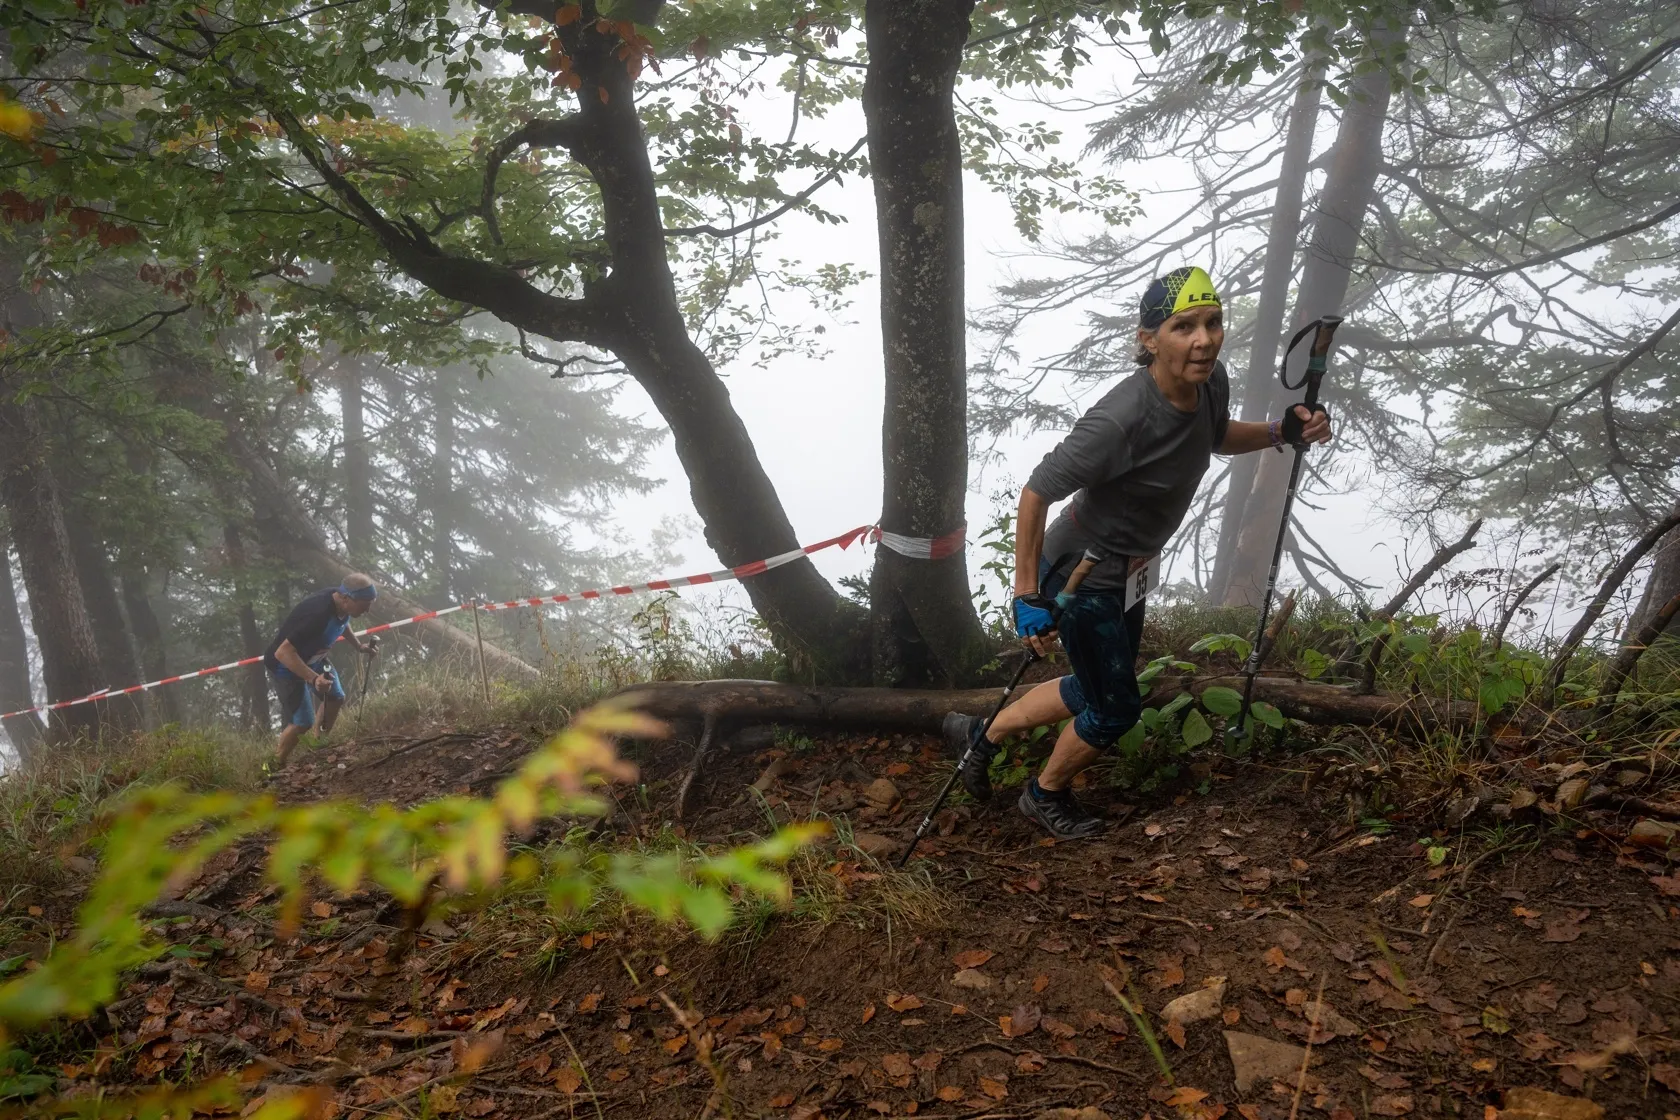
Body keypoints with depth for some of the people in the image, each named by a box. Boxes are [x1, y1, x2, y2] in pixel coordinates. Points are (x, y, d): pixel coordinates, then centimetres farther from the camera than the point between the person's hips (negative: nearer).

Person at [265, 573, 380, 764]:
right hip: (286, 665, -8)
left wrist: (359, 646, 5)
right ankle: (277, 765, 15)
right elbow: (283, 652, -41)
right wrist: (314, 678, -47)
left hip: (312, 659, 8)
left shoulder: (341, 605, -13)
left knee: (335, 698, 15)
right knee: (303, 722, -6)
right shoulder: (318, 614, -41)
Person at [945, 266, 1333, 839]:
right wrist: (1027, 597, -26)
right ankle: (1046, 795, 37)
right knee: (1116, 707, 9)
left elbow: (1217, 436, 13)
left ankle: (983, 733, 43)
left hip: (1128, 570, 8)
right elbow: (1036, 494, -28)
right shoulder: (1120, 421, -35)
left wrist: (1282, 431, -5)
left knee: (1096, 688, 24)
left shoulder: (1210, 382, -11)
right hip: (1081, 575, -8)